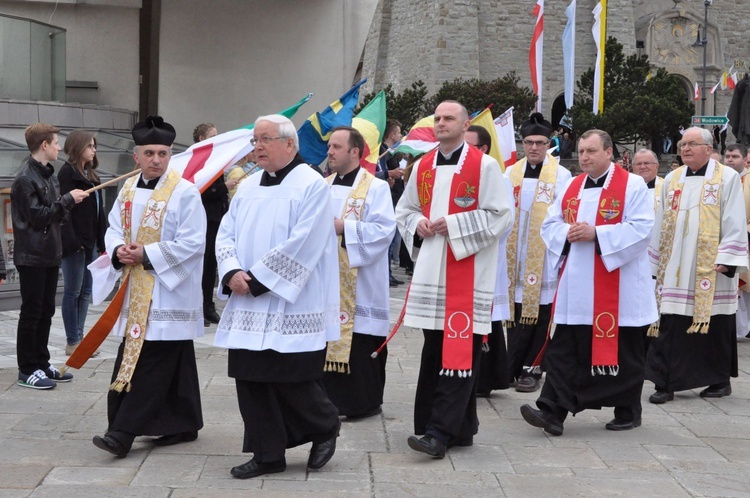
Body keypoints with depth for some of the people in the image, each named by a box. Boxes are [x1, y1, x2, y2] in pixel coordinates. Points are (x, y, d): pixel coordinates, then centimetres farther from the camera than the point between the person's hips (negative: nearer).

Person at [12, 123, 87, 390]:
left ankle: (41, 364, 21)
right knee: (31, 312, -2)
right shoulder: (25, 178, -15)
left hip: (49, 253, 8)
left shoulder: (48, 174, 12)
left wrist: (70, 201, -2)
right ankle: (27, 370, 6)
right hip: (32, 256, -8)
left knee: (46, 311, 13)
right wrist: (68, 199, -14)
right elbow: (38, 216, -19)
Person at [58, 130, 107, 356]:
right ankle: (72, 342, 4)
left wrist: (101, 240, 10)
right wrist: (71, 240, -22)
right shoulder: (67, 172, -8)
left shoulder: (90, 173, 16)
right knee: (73, 291, -2)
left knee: (86, 291, 11)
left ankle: (79, 337, 17)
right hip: (75, 241, -8)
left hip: (90, 241, 8)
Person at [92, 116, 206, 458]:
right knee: (175, 363, 13)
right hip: (136, 290, 7)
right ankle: (183, 426, 21)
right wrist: (118, 250, -8)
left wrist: (146, 255, -17)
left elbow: (192, 243, -15)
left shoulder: (185, 193, -10)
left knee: (151, 362, -7)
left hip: (169, 291, -7)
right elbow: (114, 229, 15)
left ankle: (123, 432, -9)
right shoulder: (128, 190, 10)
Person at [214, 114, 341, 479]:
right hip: (249, 309, 7)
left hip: (291, 308, -7)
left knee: (291, 381, -4)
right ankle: (267, 455, 16)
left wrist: (257, 280, -16)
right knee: (251, 380, 6)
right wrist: (232, 273, -8)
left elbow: (300, 244, -16)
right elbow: (226, 235, 11)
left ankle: (325, 428, 23)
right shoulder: (248, 187, 14)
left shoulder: (312, 186, -7)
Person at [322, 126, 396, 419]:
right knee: (330, 339, 9)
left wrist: (344, 228, -21)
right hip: (328, 282, 6)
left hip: (360, 286, -6)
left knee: (360, 345, -3)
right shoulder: (324, 186, 14)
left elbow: (384, 230, -16)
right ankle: (334, 395, 19)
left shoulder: (376, 188, -6)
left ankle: (366, 400, 6)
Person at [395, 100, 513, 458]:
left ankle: (440, 432, -11)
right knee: (434, 351, 8)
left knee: (458, 353, -9)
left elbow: (499, 215, -8)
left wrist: (453, 225, -14)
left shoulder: (484, 166, -4)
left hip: (467, 272, -6)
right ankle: (460, 427, 19)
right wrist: (417, 224, -1)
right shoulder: (422, 167, 13)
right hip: (430, 271, 6)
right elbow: (404, 210, 21)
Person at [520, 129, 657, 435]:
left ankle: (628, 413, 20)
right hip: (575, 288, 5)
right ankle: (553, 411, -3)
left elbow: (641, 229, -15)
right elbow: (550, 224, 13)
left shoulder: (632, 186, -4)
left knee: (621, 351, 5)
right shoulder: (572, 187, 13)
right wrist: (567, 234, -9)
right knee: (563, 351, -1)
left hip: (617, 290, -5)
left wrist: (596, 233, -21)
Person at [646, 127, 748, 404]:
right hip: (675, 271, 4)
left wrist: (726, 259, -14)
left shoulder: (727, 178, -1)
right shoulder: (672, 180, 12)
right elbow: (661, 225, 15)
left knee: (715, 327, 5)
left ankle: (720, 380, 19)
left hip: (710, 270, -4)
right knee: (670, 327, -1)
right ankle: (665, 383, 2)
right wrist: (655, 261, 13)